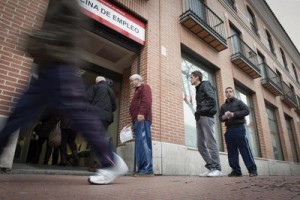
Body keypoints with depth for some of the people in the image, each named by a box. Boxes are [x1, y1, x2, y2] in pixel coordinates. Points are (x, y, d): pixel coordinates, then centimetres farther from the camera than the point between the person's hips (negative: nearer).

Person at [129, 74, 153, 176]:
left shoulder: (144, 86, 7)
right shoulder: (138, 90, 33)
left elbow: (146, 100, -12)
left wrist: (141, 113, -26)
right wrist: (134, 120, 21)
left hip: (142, 118, -9)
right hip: (138, 119, 9)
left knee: (143, 143, -16)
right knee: (140, 144, 2)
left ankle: (147, 169, -17)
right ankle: (142, 169, 2)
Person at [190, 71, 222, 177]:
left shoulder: (205, 84, 3)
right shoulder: (198, 89, 27)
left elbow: (212, 99, -12)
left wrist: (202, 111, -15)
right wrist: (197, 114, 6)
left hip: (206, 117, -8)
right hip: (199, 119, 9)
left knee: (210, 143, -9)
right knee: (200, 145, 3)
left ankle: (217, 169, -3)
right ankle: (210, 167, 9)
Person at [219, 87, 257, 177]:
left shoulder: (238, 102, 10)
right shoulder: (223, 106, 20)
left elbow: (246, 111, -4)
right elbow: (220, 117, 17)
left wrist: (233, 114, -13)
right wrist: (223, 117, -7)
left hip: (239, 128, -4)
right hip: (229, 129, 4)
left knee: (244, 149, -7)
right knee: (231, 151, 2)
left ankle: (252, 169, -1)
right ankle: (236, 170, 7)